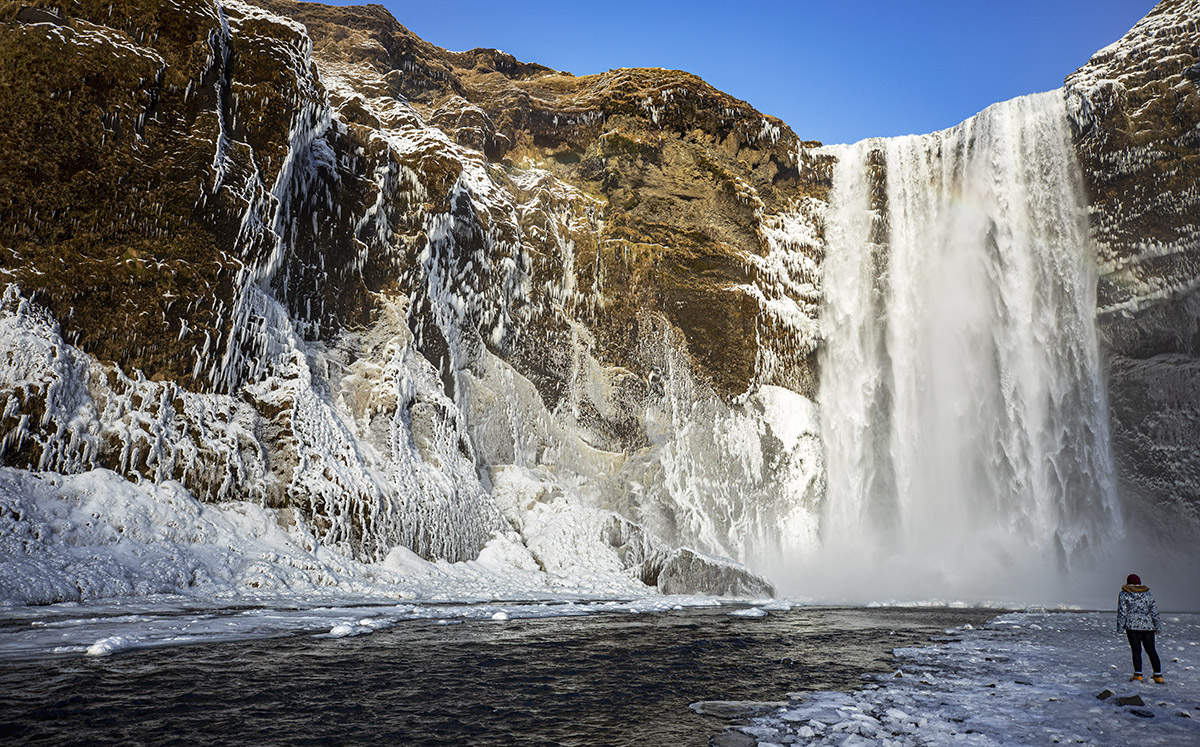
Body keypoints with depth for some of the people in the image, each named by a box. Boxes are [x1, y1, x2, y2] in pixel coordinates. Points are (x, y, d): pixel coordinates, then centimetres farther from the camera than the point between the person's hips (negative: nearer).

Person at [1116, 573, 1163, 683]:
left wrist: (1120, 627, 1)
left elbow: (1122, 612, -4)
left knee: (1136, 650, -1)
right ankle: (1158, 675, 9)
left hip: (1132, 626, -3)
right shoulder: (1148, 594, 9)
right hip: (1148, 626, 3)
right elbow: (1155, 611, 9)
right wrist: (1158, 627, 16)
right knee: (1151, 650, 10)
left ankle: (1138, 675, -4)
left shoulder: (1124, 595, -1)